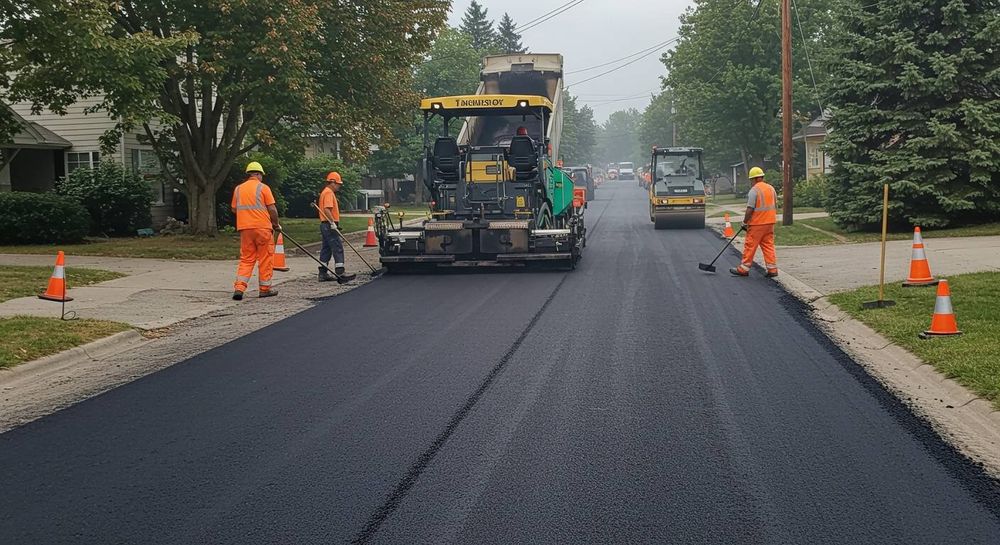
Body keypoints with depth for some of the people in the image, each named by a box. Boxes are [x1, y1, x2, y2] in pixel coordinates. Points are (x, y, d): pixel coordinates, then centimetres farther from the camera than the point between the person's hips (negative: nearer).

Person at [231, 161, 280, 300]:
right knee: (265, 258, 6)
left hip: (244, 227, 4)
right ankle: (265, 289, 11)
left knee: (246, 259, 7)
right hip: (262, 226, -4)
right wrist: (276, 224, 7)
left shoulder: (238, 189, 10)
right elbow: (272, 209, -6)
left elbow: (234, 209, 15)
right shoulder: (263, 187, -3)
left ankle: (239, 288, -7)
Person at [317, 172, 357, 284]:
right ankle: (340, 273, -14)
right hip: (329, 225, -11)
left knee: (326, 249, 11)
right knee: (338, 248, -11)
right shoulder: (328, 193, -12)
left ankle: (323, 274, 13)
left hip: (326, 225, 11)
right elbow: (326, 209, -23)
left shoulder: (326, 192, 21)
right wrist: (332, 222, -27)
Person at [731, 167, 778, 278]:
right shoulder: (771, 188, 11)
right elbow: (775, 206, 16)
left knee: (750, 245, 1)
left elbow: (750, 209, -16)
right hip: (770, 222, 7)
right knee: (769, 245, 10)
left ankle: (744, 268, 7)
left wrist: (745, 222, -6)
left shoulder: (754, 190, -13)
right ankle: (772, 269, 6)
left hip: (757, 223, -7)